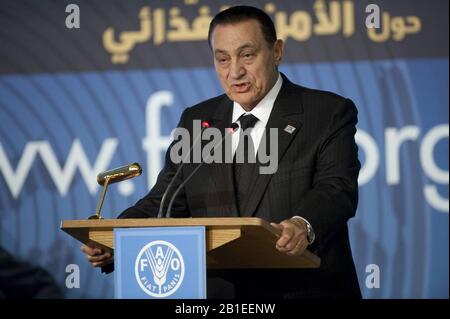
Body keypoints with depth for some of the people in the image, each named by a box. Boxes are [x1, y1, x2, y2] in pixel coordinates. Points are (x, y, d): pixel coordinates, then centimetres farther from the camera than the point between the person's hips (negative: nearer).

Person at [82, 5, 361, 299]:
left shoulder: (330, 114, 3)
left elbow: (337, 189, -10)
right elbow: (166, 203, 12)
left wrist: (304, 226, -32)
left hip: (304, 291, -3)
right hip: (217, 293, 3)